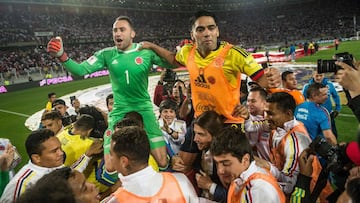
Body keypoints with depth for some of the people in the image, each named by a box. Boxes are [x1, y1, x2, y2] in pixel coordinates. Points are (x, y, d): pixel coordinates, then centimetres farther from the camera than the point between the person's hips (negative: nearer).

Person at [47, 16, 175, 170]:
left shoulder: (146, 51, -4)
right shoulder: (107, 54, -1)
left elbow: (171, 64, -5)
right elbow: (80, 70, -5)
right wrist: (62, 56, -21)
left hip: (144, 109, -1)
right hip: (119, 111, 1)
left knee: (162, 162, -2)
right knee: (110, 167, -4)